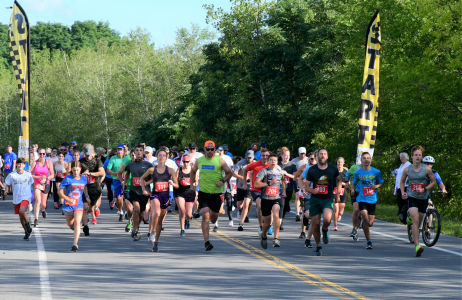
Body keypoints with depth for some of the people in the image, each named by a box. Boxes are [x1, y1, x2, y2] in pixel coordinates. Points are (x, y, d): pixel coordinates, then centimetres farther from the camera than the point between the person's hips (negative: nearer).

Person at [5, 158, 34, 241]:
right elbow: (8, 185, 7)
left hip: (26, 197, -3)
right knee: (21, 216, 10)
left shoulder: (28, 175, -2)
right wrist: (6, 190, -15)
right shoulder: (12, 175, -2)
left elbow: (32, 184, 12)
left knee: (22, 211, -28)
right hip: (16, 198, 3)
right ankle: (27, 232, 27)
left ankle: (27, 224, -1)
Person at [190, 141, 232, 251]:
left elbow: (229, 173, 3)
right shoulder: (199, 160, 4)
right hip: (203, 192, 0)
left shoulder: (220, 161, -4)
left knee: (214, 217, 10)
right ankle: (207, 242, -14)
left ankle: (213, 222, 51)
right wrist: (192, 184, 13)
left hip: (217, 192, 0)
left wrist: (222, 181, -15)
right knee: (205, 215, -14)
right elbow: (193, 171, 21)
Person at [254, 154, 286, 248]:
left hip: (277, 198, 1)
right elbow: (256, 184, -12)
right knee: (266, 222, 9)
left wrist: (284, 191, 18)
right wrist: (269, 183, -17)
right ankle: (263, 237, 39)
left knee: (276, 215, -28)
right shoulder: (264, 171, -3)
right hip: (266, 199, -1)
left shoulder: (280, 172, 7)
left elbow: (283, 180, 31)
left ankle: (276, 238, -25)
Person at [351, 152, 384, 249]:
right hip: (362, 199, -1)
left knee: (370, 223, 3)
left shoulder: (376, 172, 0)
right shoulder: (357, 173, 0)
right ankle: (368, 241, -4)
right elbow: (354, 184, 12)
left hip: (372, 200, 1)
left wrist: (376, 186, -11)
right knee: (365, 219, -18)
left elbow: (381, 183, 11)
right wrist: (352, 189, -9)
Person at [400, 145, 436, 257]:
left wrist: (425, 189, -12)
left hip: (423, 198, 2)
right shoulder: (407, 170, -1)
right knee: (415, 221, -18)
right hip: (412, 197, -2)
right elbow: (402, 181, 16)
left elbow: (434, 182, 3)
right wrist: (403, 192, -1)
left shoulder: (427, 170, -4)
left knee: (418, 222, 10)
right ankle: (417, 246, -24)